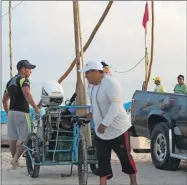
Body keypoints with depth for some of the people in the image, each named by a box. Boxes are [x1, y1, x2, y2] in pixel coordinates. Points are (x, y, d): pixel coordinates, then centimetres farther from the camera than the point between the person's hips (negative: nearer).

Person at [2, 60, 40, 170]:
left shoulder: (10, 82, 18)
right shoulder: (23, 79, -8)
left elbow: (4, 100, 22)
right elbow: (27, 94, -26)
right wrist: (36, 108, -31)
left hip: (12, 112, 8)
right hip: (22, 113, -8)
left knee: (13, 138, 9)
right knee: (24, 138, -6)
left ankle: (15, 162, 15)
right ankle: (15, 159, -16)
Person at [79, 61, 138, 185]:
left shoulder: (110, 83, -20)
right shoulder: (94, 85, 7)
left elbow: (115, 105, -27)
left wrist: (104, 124, -30)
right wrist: (93, 114, 4)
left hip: (117, 130, -8)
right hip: (100, 132, 8)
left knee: (125, 157, 5)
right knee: (102, 159, 5)